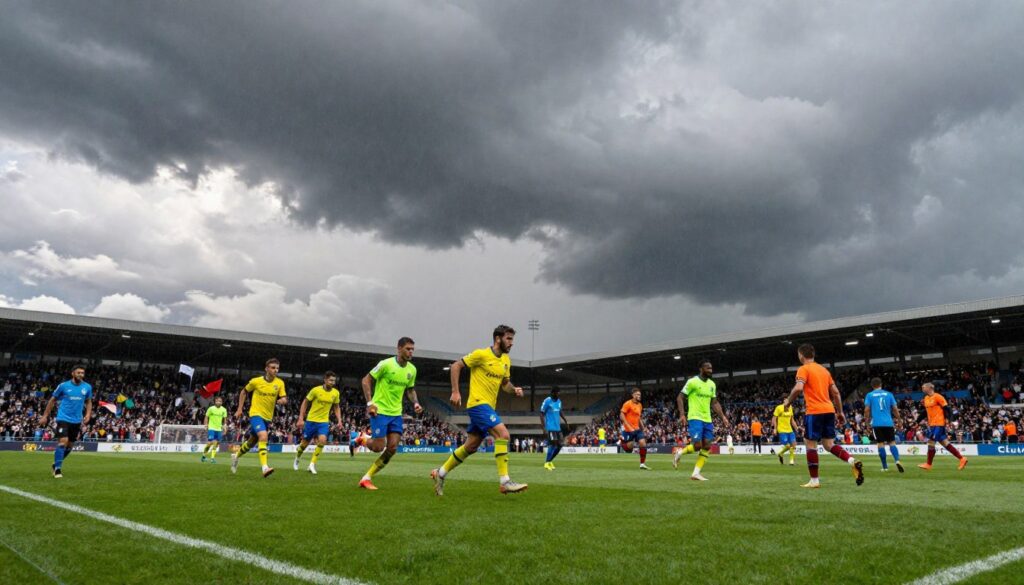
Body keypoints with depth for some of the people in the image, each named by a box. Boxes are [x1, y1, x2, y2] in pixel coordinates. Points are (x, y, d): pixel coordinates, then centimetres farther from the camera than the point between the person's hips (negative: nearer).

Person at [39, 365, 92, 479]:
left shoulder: (87, 387, 1)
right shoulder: (63, 385, -6)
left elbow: (89, 402, 14)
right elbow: (52, 400, 5)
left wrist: (88, 414, -1)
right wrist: (45, 416, 4)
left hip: (77, 421, 4)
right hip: (63, 418, -4)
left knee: (70, 445, 12)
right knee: (63, 441, -17)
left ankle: (56, 465, 34)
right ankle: (57, 469, -4)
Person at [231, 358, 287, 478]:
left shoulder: (280, 383, -4)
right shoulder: (256, 381, -8)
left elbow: (284, 399, -4)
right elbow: (243, 392, 7)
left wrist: (282, 400, -28)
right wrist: (239, 409, 4)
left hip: (268, 417, 4)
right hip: (256, 414, -4)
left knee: (252, 442, 19)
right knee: (263, 436, -28)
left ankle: (236, 456, 47)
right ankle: (265, 467, -31)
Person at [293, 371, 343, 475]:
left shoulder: (336, 393, -3)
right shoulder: (316, 390, -13)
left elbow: (337, 407, 11)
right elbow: (305, 403, -4)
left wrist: (339, 421, 1)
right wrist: (301, 419, -8)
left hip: (324, 421, 2)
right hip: (311, 420, -2)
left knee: (322, 440, -21)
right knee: (305, 442, 10)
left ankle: (312, 464, -8)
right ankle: (297, 459, 41)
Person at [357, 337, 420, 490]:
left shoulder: (412, 369, 3)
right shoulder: (386, 364, -15)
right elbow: (366, 380, -9)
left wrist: (416, 403, 0)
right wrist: (369, 403, -18)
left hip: (396, 413, 6)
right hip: (380, 411, -6)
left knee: (392, 448, -3)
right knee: (379, 447, -9)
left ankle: (367, 478, 9)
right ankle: (362, 440, 26)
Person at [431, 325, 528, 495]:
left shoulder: (506, 360, 11)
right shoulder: (481, 354, -11)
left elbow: (505, 383, 21)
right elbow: (456, 365, -7)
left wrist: (514, 390, -2)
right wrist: (455, 392, -13)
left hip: (489, 406, 8)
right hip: (478, 403, -8)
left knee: (471, 447, 12)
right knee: (503, 434, -21)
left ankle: (440, 473, 28)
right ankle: (504, 482, -18)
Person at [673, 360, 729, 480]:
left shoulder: (712, 384, 11)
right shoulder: (693, 381, -9)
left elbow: (715, 403, 18)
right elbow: (679, 398, -7)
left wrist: (723, 417, 8)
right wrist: (682, 415, -17)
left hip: (707, 420, 7)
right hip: (695, 418, -7)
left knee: (707, 446, 0)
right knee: (697, 445, -15)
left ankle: (696, 473, 5)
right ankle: (679, 453, 13)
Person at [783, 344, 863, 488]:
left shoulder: (804, 369, -5)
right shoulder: (824, 369, 18)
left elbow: (798, 388, -21)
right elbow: (836, 392, 17)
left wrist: (788, 401, -6)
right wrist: (840, 412, 21)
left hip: (814, 412, -7)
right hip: (829, 411, 7)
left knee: (810, 444, 1)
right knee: (829, 444, 12)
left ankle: (814, 480, 3)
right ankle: (853, 462, -12)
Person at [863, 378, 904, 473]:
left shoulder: (869, 395, 4)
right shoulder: (888, 394, 9)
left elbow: (867, 409, -3)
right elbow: (895, 409, 8)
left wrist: (866, 420, 8)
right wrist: (898, 421, 17)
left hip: (876, 423, -1)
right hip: (888, 422, 1)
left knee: (880, 444, 3)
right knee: (892, 442, 6)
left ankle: (885, 466, 3)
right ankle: (897, 460, -18)